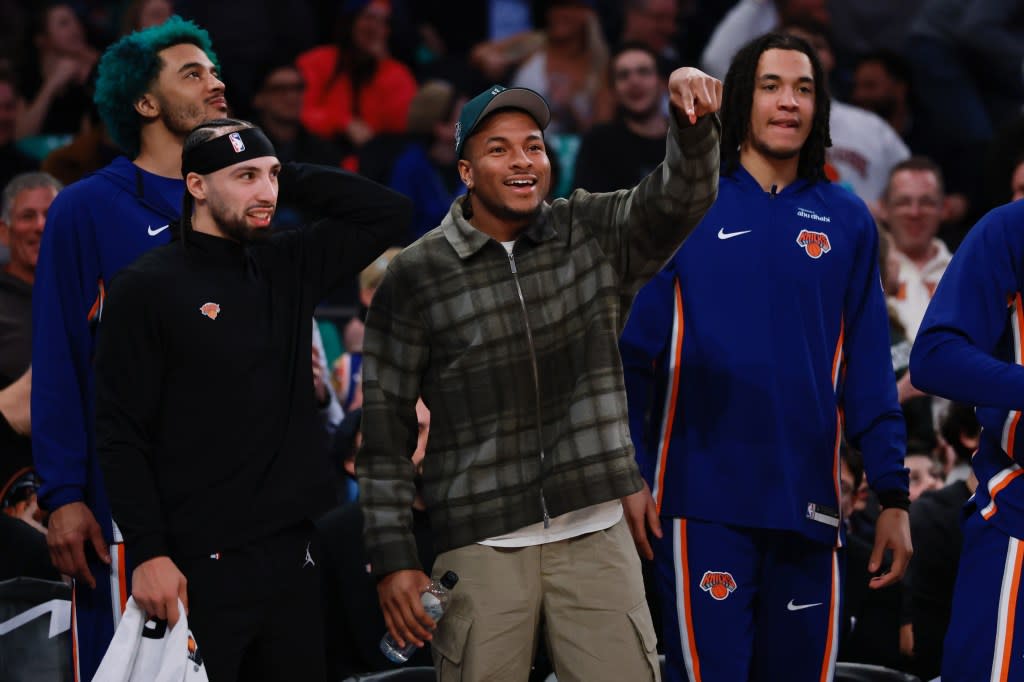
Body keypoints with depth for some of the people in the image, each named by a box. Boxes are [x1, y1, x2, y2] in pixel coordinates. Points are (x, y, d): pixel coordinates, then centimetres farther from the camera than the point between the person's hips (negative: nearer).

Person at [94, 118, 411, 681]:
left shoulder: (288, 268, 12)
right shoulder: (148, 287, -5)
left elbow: (388, 212, 15)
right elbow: (120, 433, -9)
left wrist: (287, 176, 5)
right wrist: (148, 553, -16)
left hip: (292, 552, 6)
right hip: (200, 565, -6)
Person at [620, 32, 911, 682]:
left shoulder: (846, 221, 9)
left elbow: (869, 375, 9)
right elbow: (635, 354, 0)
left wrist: (894, 496, 3)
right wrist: (629, 479, -6)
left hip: (807, 506, 3)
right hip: (705, 502, -3)